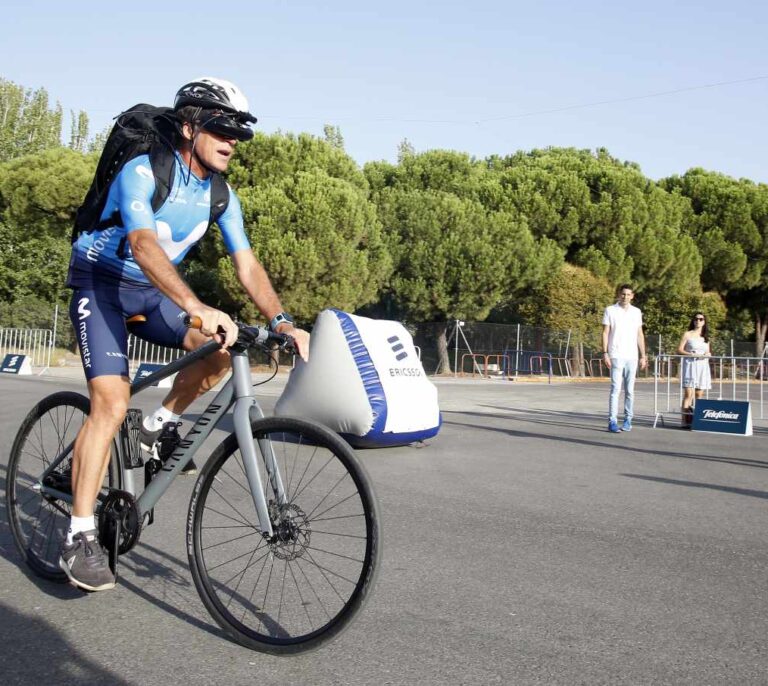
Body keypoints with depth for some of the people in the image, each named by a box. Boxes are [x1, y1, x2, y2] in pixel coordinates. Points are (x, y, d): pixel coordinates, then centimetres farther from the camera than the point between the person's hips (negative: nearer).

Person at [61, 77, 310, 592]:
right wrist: (198, 308, -54)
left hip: (152, 292, 6)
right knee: (112, 404, -20)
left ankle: (163, 423, 5)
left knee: (222, 347, -20)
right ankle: (80, 538, -12)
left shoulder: (221, 196, -4)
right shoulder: (143, 171, -23)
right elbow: (143, 245, -40)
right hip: (102, 284, -6)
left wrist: (281, 321, -25)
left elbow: (247, 265, -9)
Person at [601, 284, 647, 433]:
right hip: (616, 356, -3)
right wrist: (605, 353, -9)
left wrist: (643, 355, 9)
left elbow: (640, 335, 14)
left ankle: (628, 420, 14)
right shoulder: (610, 311, 1)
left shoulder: (637, 312, 12)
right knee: (615, 389, -8)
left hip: (632, 356, 4)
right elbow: (605, 333, -1)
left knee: (630, 390, 6)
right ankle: (612, 421, -6)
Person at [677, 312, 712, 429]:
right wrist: (691, 354, -16)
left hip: (703, 366, 5)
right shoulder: (688, 334, 3)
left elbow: (708, 352, 22)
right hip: (690, 365, -5)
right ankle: (686, 421, -15)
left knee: (699, 394, 5)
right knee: (688, 393, -13)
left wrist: (708, 355, -2)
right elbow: (679, 350, -2)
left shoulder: (706, 336, 17)